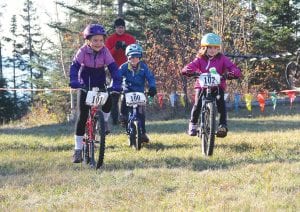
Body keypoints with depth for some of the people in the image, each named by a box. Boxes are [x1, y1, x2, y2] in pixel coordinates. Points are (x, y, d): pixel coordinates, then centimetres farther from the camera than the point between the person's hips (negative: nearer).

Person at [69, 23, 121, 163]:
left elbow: (113, 67, -19)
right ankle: (78, 149, -5)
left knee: (108, 101, -29)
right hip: (84, 85, -2)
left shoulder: (105, 51, -13)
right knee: (82, 115, -9)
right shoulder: (83, 51, -18)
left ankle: (104, 121, 5)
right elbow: (74, 66, -27)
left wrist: (116, 83, -34)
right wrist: (74, 81, -45)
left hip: (100, 84, 2)